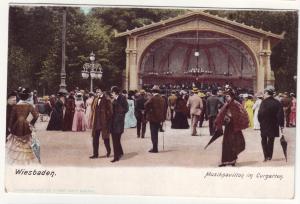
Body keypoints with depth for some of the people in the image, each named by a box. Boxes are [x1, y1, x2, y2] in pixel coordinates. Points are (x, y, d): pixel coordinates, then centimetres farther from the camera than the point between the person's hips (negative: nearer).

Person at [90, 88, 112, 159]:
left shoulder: (106, 101, -10)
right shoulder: (95, 100, 7)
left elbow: (109, 112, -10)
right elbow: (93, 110, 12)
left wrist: (108, 121, -13)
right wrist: (92, 120, 6)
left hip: (104, 123, -5)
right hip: (96, 123, 5)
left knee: (105, 138, 8)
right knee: (95, 138, 6)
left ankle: (108, 150, 32)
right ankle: (95, 154, 14)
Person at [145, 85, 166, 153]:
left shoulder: (153, 98, -14)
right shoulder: (162, 99, 6)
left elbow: (146, 105, -25)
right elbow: (164, 108, 11)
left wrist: (148, 111, -7)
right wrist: (163, 117, 17)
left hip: (153, 118, -6)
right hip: (159, 118, 6)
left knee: (153, 134, -2)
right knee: (156, 133, 16)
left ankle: (155, 148, -4)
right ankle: (155, 148, 21)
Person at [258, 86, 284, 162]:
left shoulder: (264, 102, -15)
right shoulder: (277, 103, -2)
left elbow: (260, 114, -17)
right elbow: (281, 115, -3)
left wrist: (260, 121, 0)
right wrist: (281, 125, 1)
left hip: (264, 125, -3)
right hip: (273, 126, 3)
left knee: (264, 141, 9)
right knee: (271, 141, 15)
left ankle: (266, 156, 0)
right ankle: (270, 156, 16)